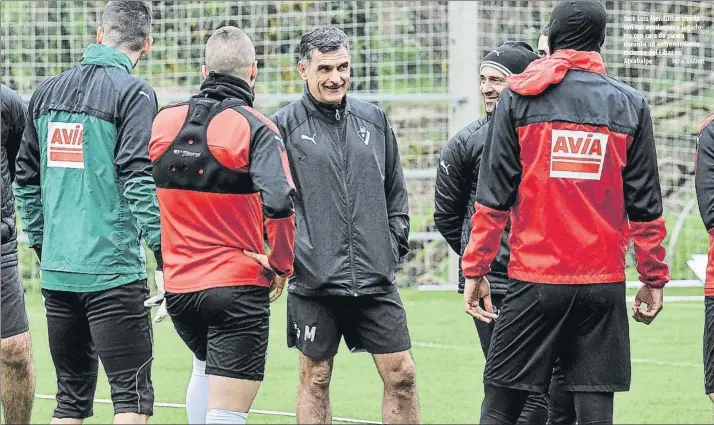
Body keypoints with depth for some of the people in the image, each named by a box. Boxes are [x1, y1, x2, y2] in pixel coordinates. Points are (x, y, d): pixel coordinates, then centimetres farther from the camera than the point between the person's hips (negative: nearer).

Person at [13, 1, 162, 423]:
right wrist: (164, 254, -12)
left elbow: (26, 180, 16)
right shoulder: (133, 93, -7)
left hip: (57, 272, 6)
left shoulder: (47, 92, 12)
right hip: (113, 270, -6)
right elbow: (138, 182, -15)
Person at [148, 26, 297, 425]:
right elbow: (278, 203, -23)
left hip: (177, 284, 5)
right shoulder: (254, 127, -10)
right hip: (238, 286, -5)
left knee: (206, 366, 33)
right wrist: (282, 265, -7)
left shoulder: (164, 120, 4)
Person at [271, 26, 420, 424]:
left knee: (401, 374, 2)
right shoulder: (284, 125, -4)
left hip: (376, 279, 3)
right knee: (315, 378, 5)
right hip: (313, 282, -3)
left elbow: (396, 192, 17)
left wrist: (395, 245, 9)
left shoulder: (373, 119, 10)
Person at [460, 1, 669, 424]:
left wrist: (475, 270, 4)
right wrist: (654, 279, 12)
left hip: (534, 279, -1)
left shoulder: (518, 98, 1)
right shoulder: (631, 104, 5)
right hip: (605, 283, 1)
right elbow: (645, 205, 5)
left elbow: (493, 196, -1)